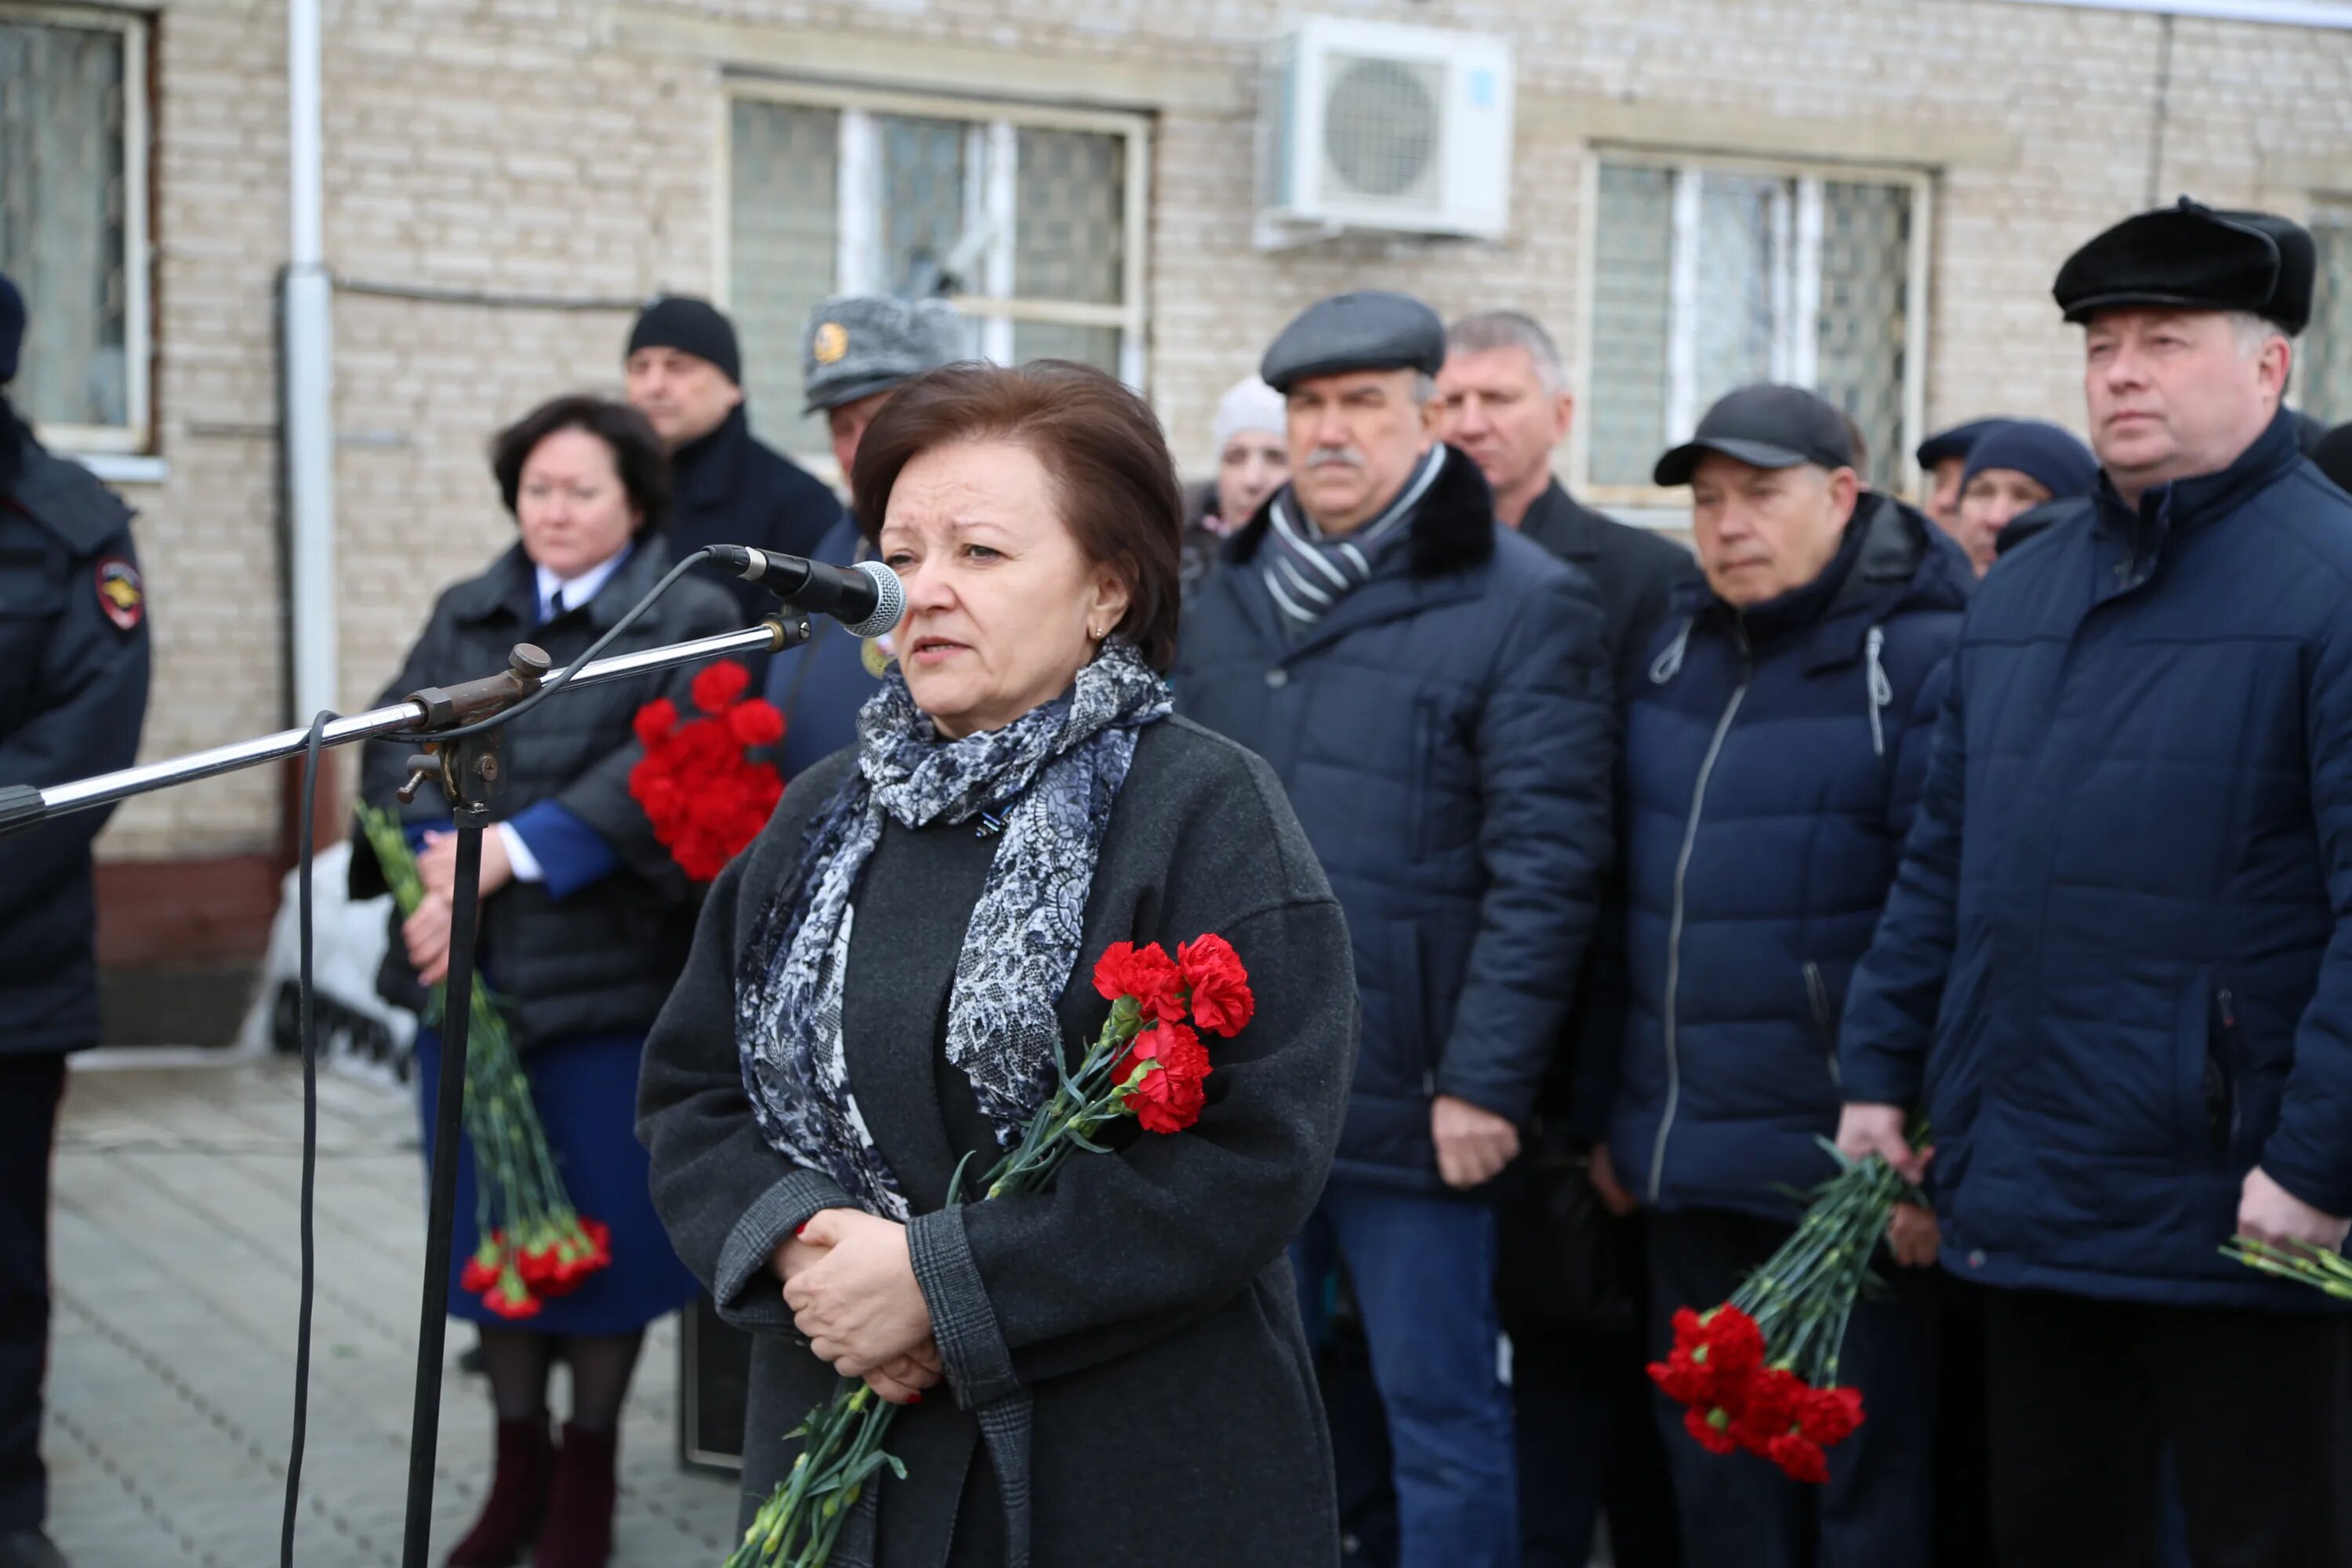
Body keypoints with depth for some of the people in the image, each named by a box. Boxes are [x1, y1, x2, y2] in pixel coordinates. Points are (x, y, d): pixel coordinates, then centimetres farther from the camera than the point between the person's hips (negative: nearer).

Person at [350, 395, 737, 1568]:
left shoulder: (688, 620, 0)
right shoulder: (465, 618, 15)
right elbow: (396, 745, 4)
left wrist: (513, 850, -20)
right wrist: (437, 871, -14)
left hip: (610, 976, -4)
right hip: (467, 981, 4)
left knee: (604, 1226, 3)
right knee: (486, 1222, 10)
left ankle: (587, 1469, 21)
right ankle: (517, 1462, 26)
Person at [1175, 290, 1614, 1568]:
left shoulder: (1524, 605, -7)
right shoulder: (1224, 599, 13)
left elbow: (1544, 865, -12)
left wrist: (1485, 1082, -16)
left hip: (1406, 1100, -6)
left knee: (1439, 1413, 5)